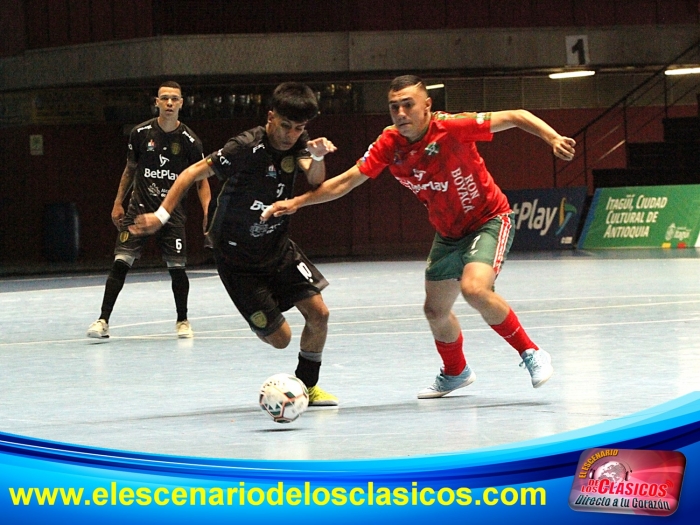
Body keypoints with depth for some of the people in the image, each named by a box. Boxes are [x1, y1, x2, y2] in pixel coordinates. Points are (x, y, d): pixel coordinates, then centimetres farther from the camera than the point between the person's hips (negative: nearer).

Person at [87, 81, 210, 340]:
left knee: (177, 267, -3)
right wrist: (118, 203, 11)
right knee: (121, 262, -10)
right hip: (139, 207, 0)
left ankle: (182, 320, 19)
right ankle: (103, 320, -6)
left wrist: (208, 212, -11)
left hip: (172, 211, 0)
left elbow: (201, 180, 2)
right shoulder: (141, 133, -2)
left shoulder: (189, 141, -5)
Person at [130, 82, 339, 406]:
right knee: (279, 338, -7)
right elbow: (194, 173, -20)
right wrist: (162, 215, -25)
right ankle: (262, 325, 33)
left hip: (278, 248, 6)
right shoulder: (247, 147, -24)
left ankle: (307, 386, 19)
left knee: (318, 313, -5)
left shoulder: (297, 144, -5)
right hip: (237, 257, -6)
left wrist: (318, 156, -40)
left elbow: (315, 180, -18)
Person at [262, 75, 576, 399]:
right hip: (448, 233, 6)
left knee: (474, 289, -31)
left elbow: (515, 117, -24)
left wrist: (553, 138, -37)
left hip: (489, 220, -6)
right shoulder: (389, 144, -12)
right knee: (435, 311, 14)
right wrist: (297, 202, -11)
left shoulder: (451, 128, -27)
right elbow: (347, 181, -5)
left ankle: (531, 353, -13)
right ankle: (455, 373, 44)